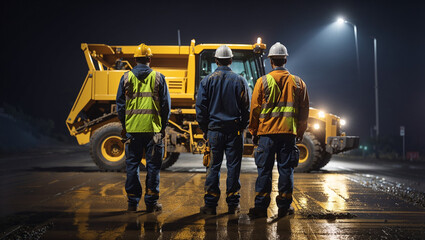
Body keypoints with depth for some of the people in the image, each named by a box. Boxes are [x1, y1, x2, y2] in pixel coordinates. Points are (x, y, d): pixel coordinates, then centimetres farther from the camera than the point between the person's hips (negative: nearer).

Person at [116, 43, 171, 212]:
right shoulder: (158, 78, 1)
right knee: (153, 166, 6)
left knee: (132, 165, 9)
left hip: (132, 129, 1)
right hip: (153, 129, -1)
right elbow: (166, 104, 3)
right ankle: (151, 203, 8)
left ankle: (132, 202, 12)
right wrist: (163, 127, 11)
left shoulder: (126, 78, 4)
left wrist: (124, 125, 16)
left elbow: (120, 104, 7)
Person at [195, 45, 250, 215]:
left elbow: (201, 108, 0)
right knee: (233, 166, 5)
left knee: (213, 166, 3)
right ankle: (233, 204, 9)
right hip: (234, 129, 0)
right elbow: (246, 107, 4)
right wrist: (242, 127, 14)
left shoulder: (207, 80, 0)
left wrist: (204, 129, 10)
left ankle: (210, 204, 4)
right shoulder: (239, 81, 1)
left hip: (214, 129, 0)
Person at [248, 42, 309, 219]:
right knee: (286, 169, 7)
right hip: (289, 132, 2)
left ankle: (261, 206, 2)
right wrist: (300, 132, 18)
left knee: (264, 169, 2)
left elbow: (255, 109, 0)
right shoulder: (298, 82, 7)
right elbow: (304, 110, 10)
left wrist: (253, 132, 10)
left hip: (267, 131, -2)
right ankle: (284, 206, 11)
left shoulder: (263, 82, -2)